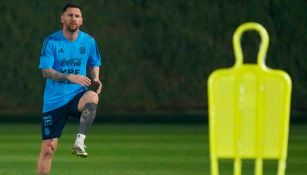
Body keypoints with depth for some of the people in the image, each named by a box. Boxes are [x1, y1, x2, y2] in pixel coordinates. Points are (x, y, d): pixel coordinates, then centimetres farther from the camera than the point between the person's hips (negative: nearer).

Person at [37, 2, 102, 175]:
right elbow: (46, 71, -12)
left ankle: (79, 142, -32)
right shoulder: (51, 42, -7)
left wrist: (95, 79, -5)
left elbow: (94, 64, 17)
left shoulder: (89, 41, 2)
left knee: (92, 97, -36)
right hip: (54, 100, -1)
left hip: (77, 95, 1)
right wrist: (71, 77, -26)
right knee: (48, 147, -2)